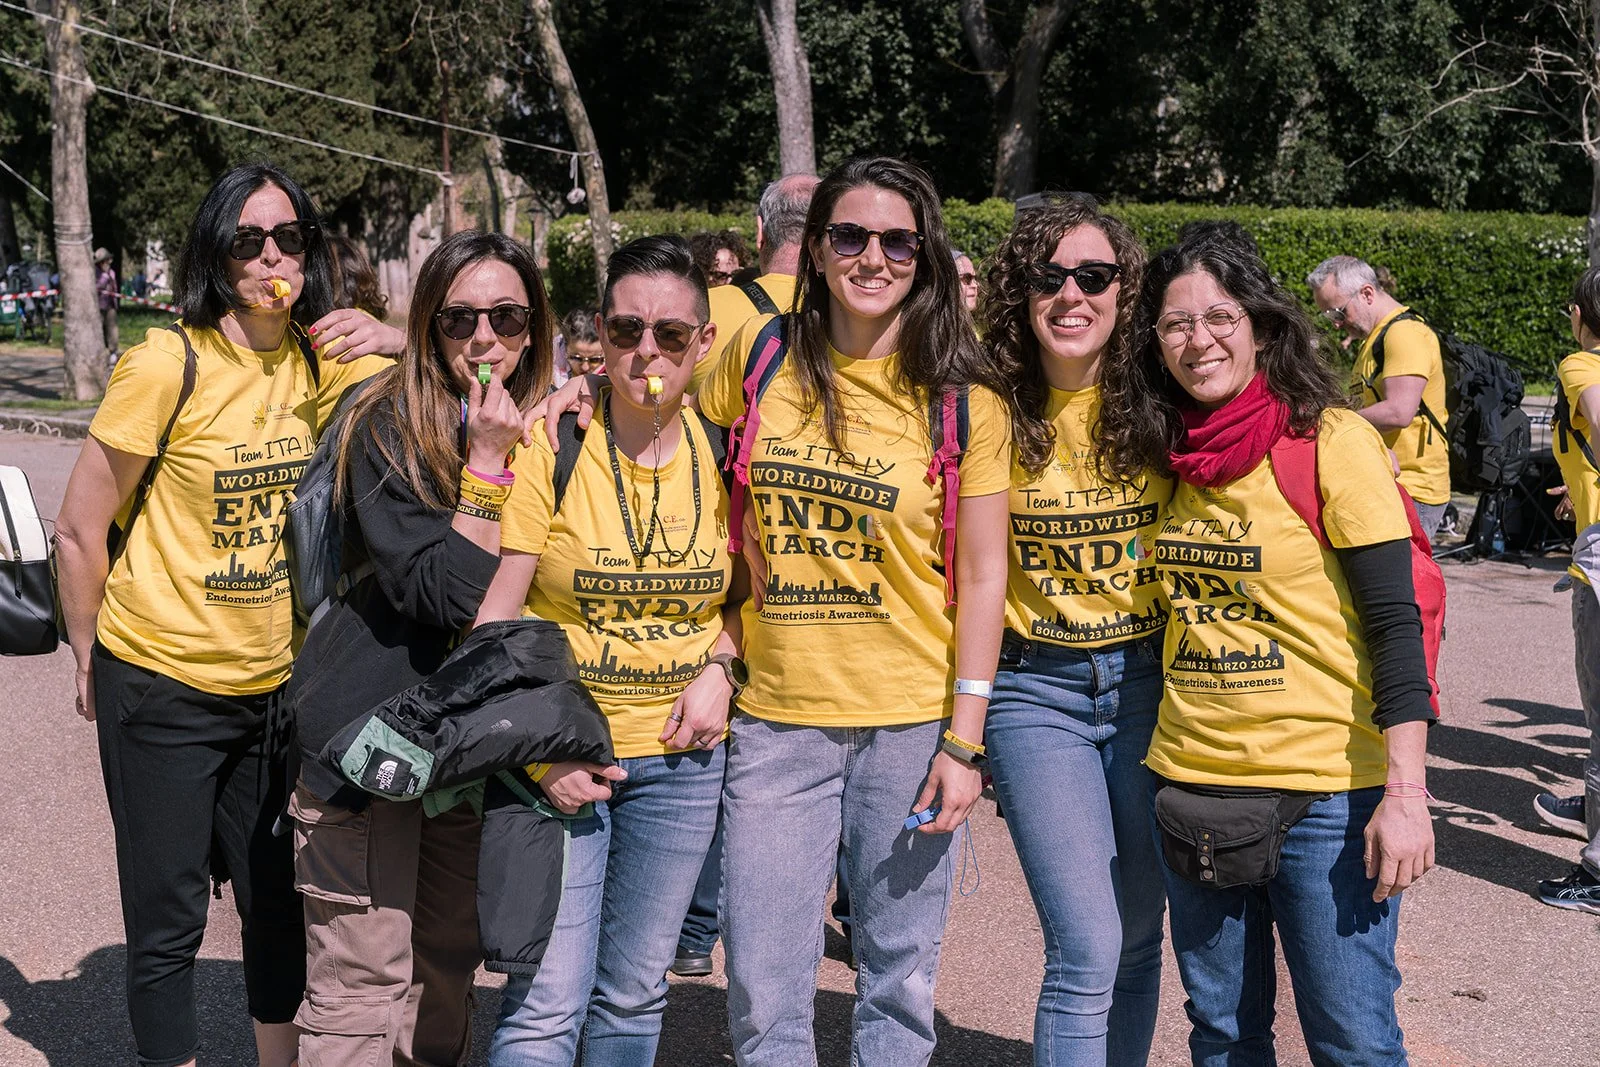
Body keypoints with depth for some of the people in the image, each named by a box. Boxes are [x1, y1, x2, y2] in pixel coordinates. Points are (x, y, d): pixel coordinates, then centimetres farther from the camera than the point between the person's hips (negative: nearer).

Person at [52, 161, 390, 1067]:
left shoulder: (321, 366, -1)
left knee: (281, 907, 15)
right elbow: (79, 534, -9)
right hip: (163, 687, -5)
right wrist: (93, 663, 2)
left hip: (275, 685, 5)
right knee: (169, 925, 5)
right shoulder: (167, 364, -15)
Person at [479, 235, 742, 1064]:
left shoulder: (720, 457, 1)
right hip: (559, 757, -3)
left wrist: (721, 667, -4)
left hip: (678, 756, 3)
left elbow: (743, 590, 16)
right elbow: (491, 618, -9)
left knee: (634, 992, 13)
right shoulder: (547, 446, -9)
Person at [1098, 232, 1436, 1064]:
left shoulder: (1332, 443, -9)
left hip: (1326, 790, -5)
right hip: (1190, 780, 6)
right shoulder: (1168, 457, 7)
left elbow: (1394, 622, -12)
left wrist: (1404, 794, -18)